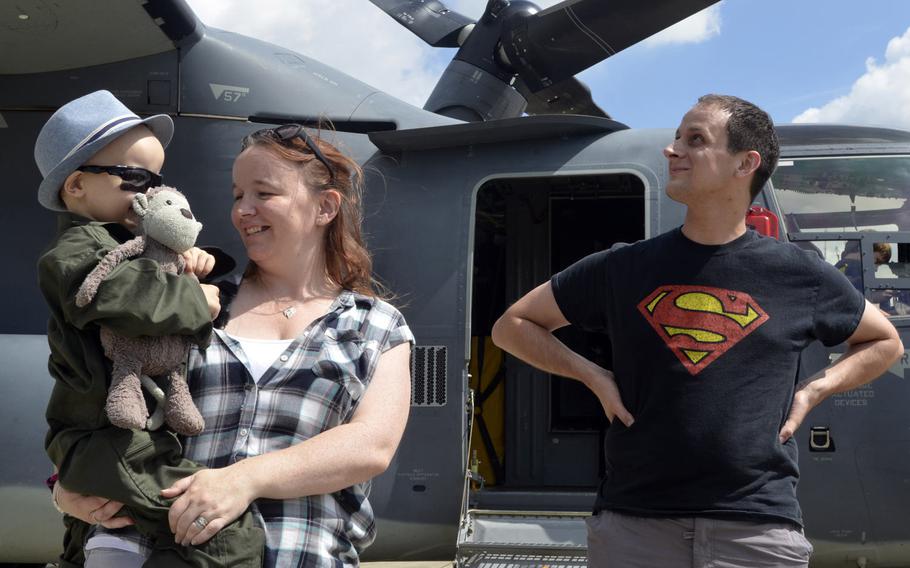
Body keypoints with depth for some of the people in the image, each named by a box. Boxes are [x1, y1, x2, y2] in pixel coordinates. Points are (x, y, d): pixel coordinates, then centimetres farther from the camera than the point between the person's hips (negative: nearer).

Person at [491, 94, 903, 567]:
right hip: (630, 524, 1)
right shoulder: (623, 269, 6)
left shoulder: (801, 276, 5)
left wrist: (813, 391, 5)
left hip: (760, 528, -1)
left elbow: (886, 342, 21)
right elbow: (512, 325, 15)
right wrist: (592, 376, 2)